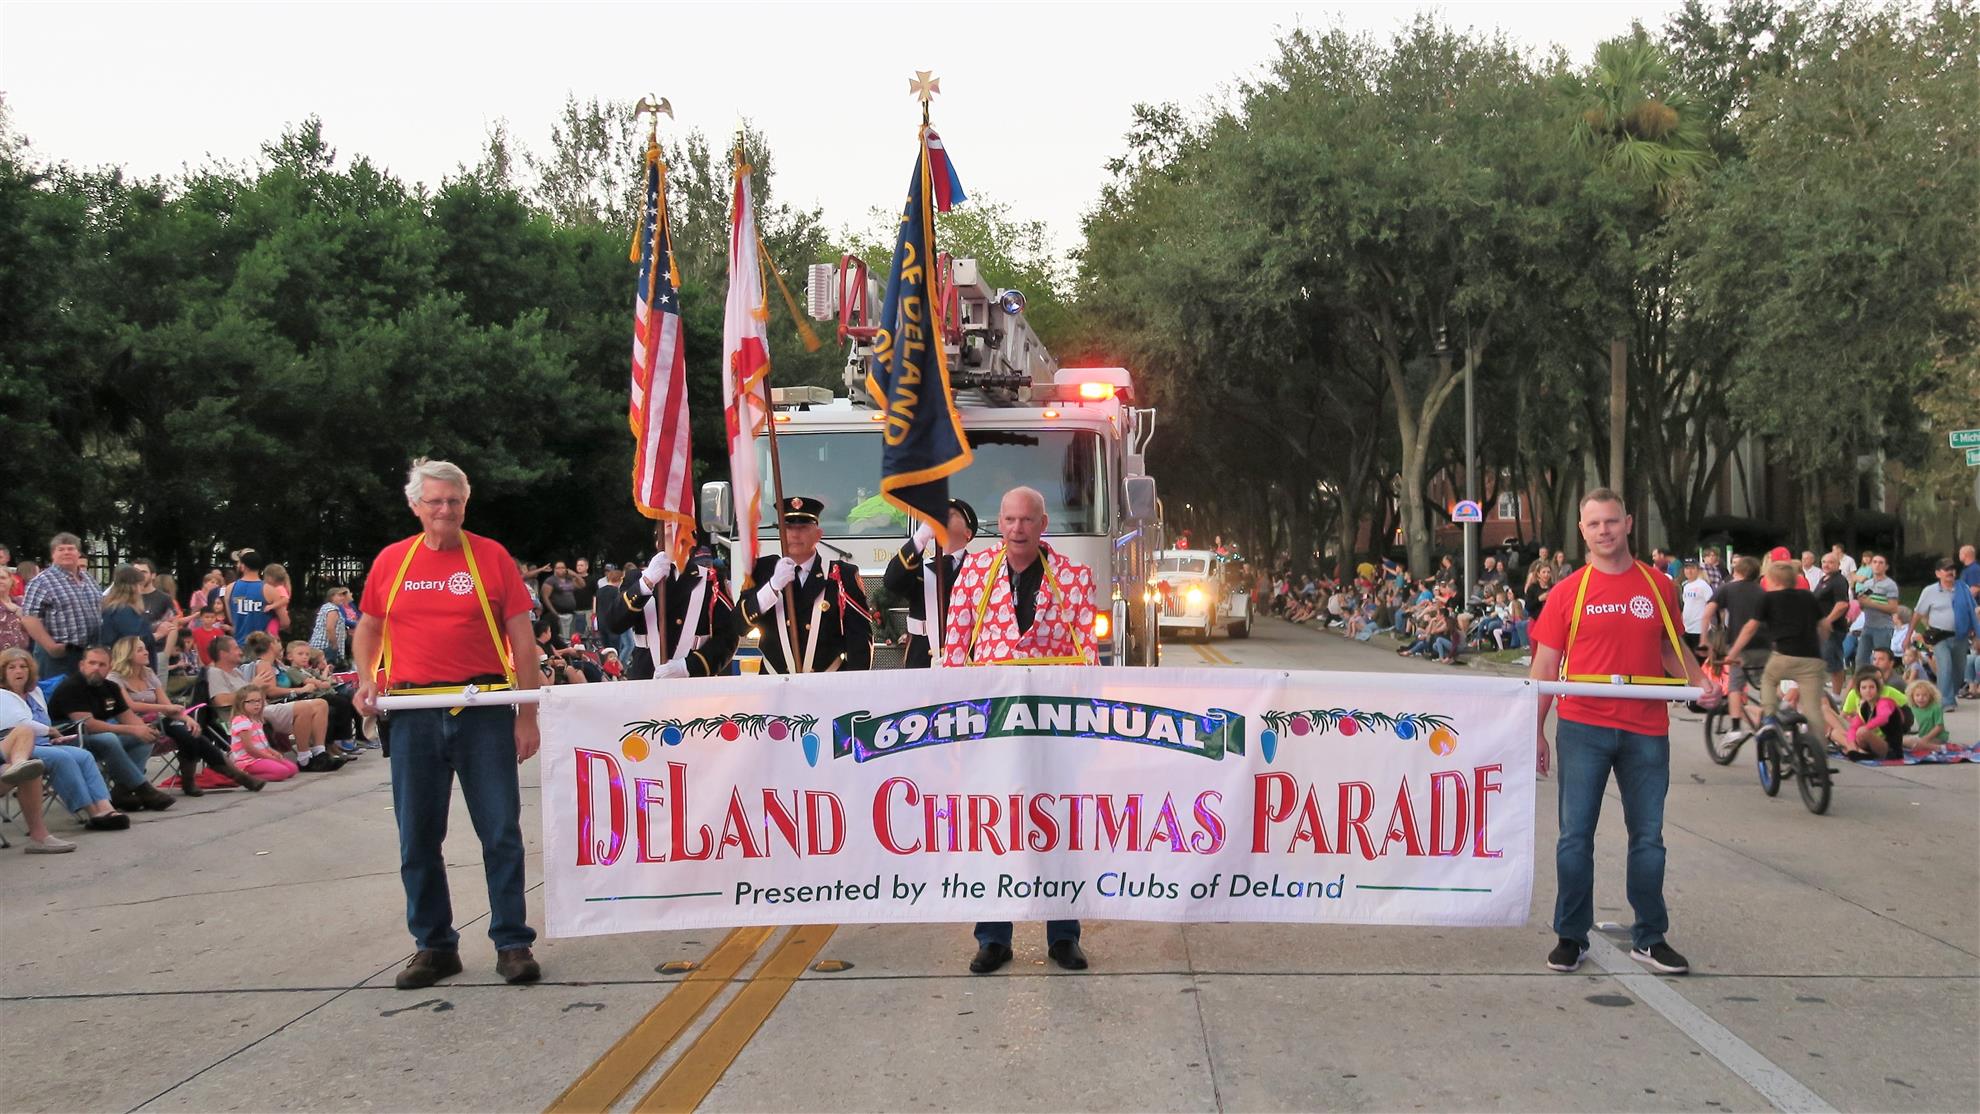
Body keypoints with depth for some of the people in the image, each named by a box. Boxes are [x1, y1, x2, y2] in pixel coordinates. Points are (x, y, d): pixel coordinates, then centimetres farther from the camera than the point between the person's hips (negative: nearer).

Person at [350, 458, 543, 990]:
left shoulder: (491, 557, 1)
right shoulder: (391, 561, 8)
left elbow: (521, 637, 0)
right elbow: (368, 628, 19)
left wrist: (527, 716, -4)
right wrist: (367, 680, 0)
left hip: (484, 710, -2)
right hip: (414, 713, 2)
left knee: (502, 831, -1)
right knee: (418, 838, 8)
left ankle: (513, 943, 9)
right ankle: (433, 945, 20)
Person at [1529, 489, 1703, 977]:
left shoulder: (1659, 587, 6)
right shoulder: (1569, 591, 0)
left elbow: (1672, 648, 17)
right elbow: (1546, 665, 1)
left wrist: (1699, 683, -2)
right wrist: (1535, 730, -4)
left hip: (1646, 730, 2)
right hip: (1583, 728, -2)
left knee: (1648, 836, 9)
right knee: (1576, 834, 2)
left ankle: (1650, 938, 20)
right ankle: (1571, 936, 12)